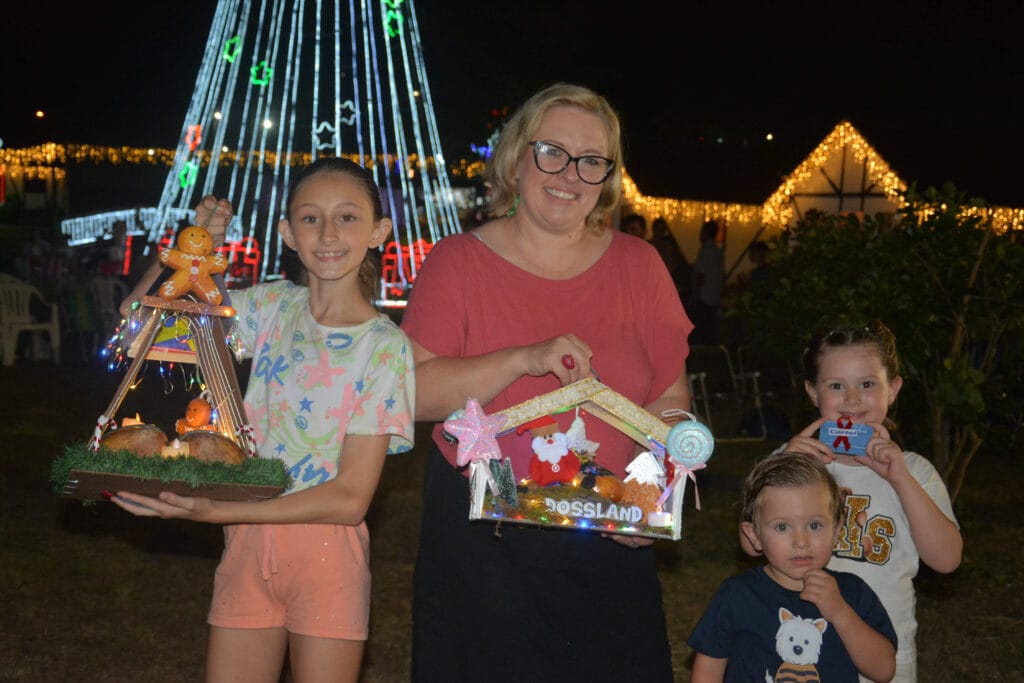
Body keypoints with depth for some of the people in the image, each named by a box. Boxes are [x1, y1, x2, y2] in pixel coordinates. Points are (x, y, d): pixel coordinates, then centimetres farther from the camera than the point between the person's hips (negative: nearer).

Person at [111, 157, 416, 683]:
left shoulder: (385, 346, -10)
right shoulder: (272, 306, 3)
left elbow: (350, 498, -15)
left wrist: (216, 512, -21)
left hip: (326, 550, -3)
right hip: (248, 544, 4)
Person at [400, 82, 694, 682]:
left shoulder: (637, 265, 6)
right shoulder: (459, 261, -2)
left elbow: (671, 398, 8)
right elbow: (414, 394, -10)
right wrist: (525, 359, -22)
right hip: (479, 540, -2)